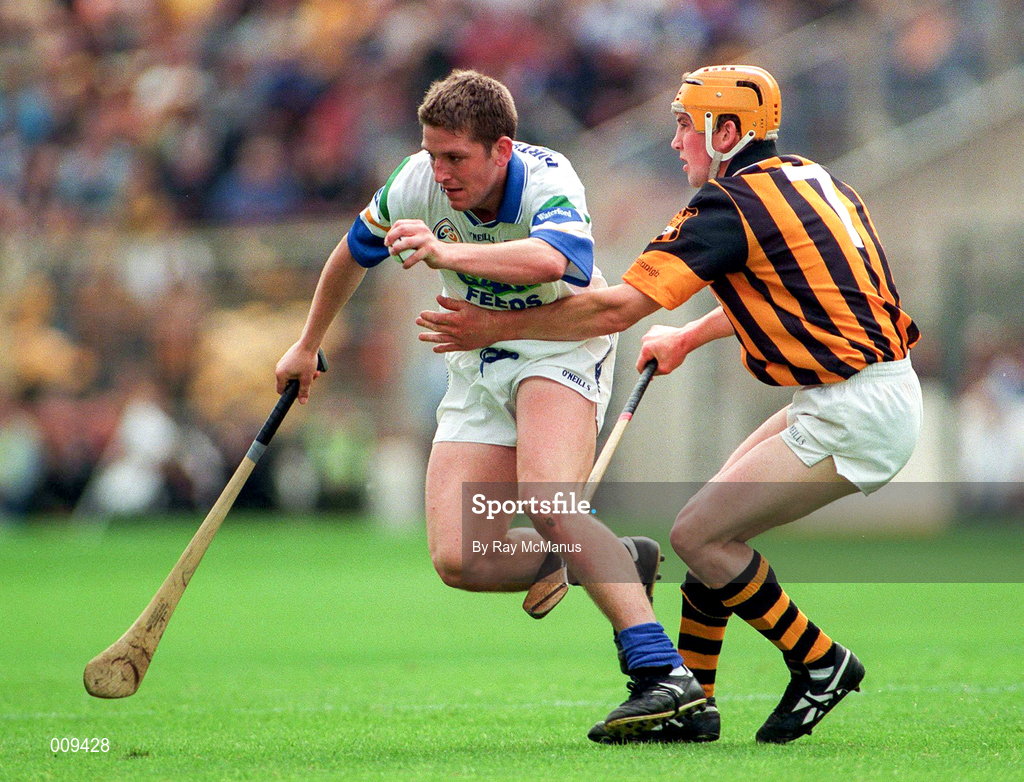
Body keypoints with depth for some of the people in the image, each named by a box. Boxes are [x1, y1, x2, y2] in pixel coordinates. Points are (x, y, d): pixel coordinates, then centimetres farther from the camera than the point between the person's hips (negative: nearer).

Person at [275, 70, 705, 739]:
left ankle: (663, 672, -38)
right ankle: (619, 562, 12)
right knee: (458, 560, -10)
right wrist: (308, 346, 22)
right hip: (480, 362, 6)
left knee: (545, 502, -34)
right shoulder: (418, 183, -12)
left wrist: (447, 252, -62)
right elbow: (353, 254, 10)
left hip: (562, 346, -6)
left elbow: (554, 260, -51)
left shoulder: (548, 181, -27)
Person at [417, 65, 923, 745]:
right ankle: (689, 703, 16)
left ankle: (820, 663, 4)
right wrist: (688, 337, 41)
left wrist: (497, 327, -7)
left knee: (699, 535, -7)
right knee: (716, 526, 13)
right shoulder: (808, 179, 15)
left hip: (855, 416, -10)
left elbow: (617, 308, -14)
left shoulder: (731, 204, -12)